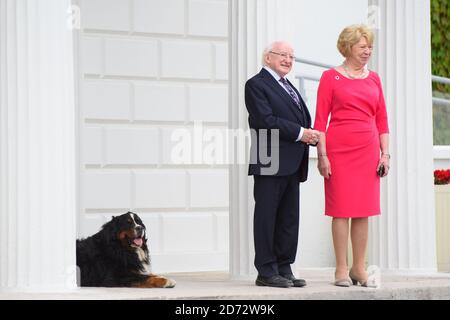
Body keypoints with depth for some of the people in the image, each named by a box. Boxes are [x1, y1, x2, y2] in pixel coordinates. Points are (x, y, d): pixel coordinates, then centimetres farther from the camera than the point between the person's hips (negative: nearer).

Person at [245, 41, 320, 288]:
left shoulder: (289, 88, 23)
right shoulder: (256, 85, -4)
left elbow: (302, 119, 22)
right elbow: (265, 120, -16)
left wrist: (309, 135, 0)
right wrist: (300, 133, -17)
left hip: (292, 164, 8)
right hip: (270, 164, -8)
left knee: (289, 219, 9)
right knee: (267, 217, -3)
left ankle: (284, 269, 14)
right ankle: (267, 272, 0)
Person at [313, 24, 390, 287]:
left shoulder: (374, 79, 13)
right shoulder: (331, 77, 1)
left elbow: (382, 120, 13)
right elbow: (320, 119, -2)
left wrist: (385, 153, 5)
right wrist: (322, 155, -10)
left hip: (368, 150, 4)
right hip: (339, 149, -4)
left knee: (363, 210, 5)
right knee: (341, 209, -2)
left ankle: (359, 268, 12)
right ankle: (341, 269, 3)